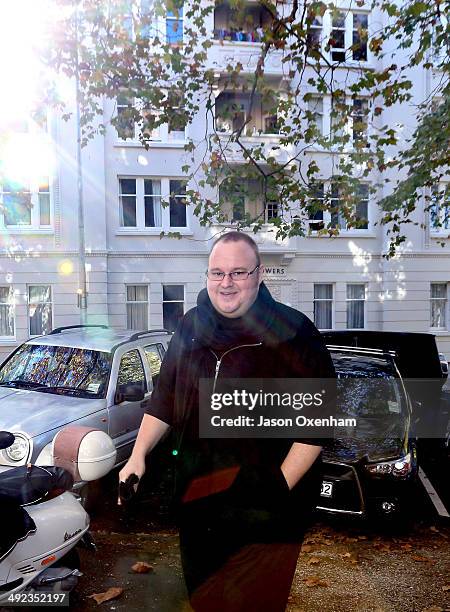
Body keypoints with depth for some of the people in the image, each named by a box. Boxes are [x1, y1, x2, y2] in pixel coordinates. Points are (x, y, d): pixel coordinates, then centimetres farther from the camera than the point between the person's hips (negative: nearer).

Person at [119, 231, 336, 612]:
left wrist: (282, 484, -17)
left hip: (264, 510, -5)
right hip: (197, 498, 6)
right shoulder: (191, 327, 2)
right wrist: (138, 456, 2)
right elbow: (164, 399, 9)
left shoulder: (292, 331, -14)